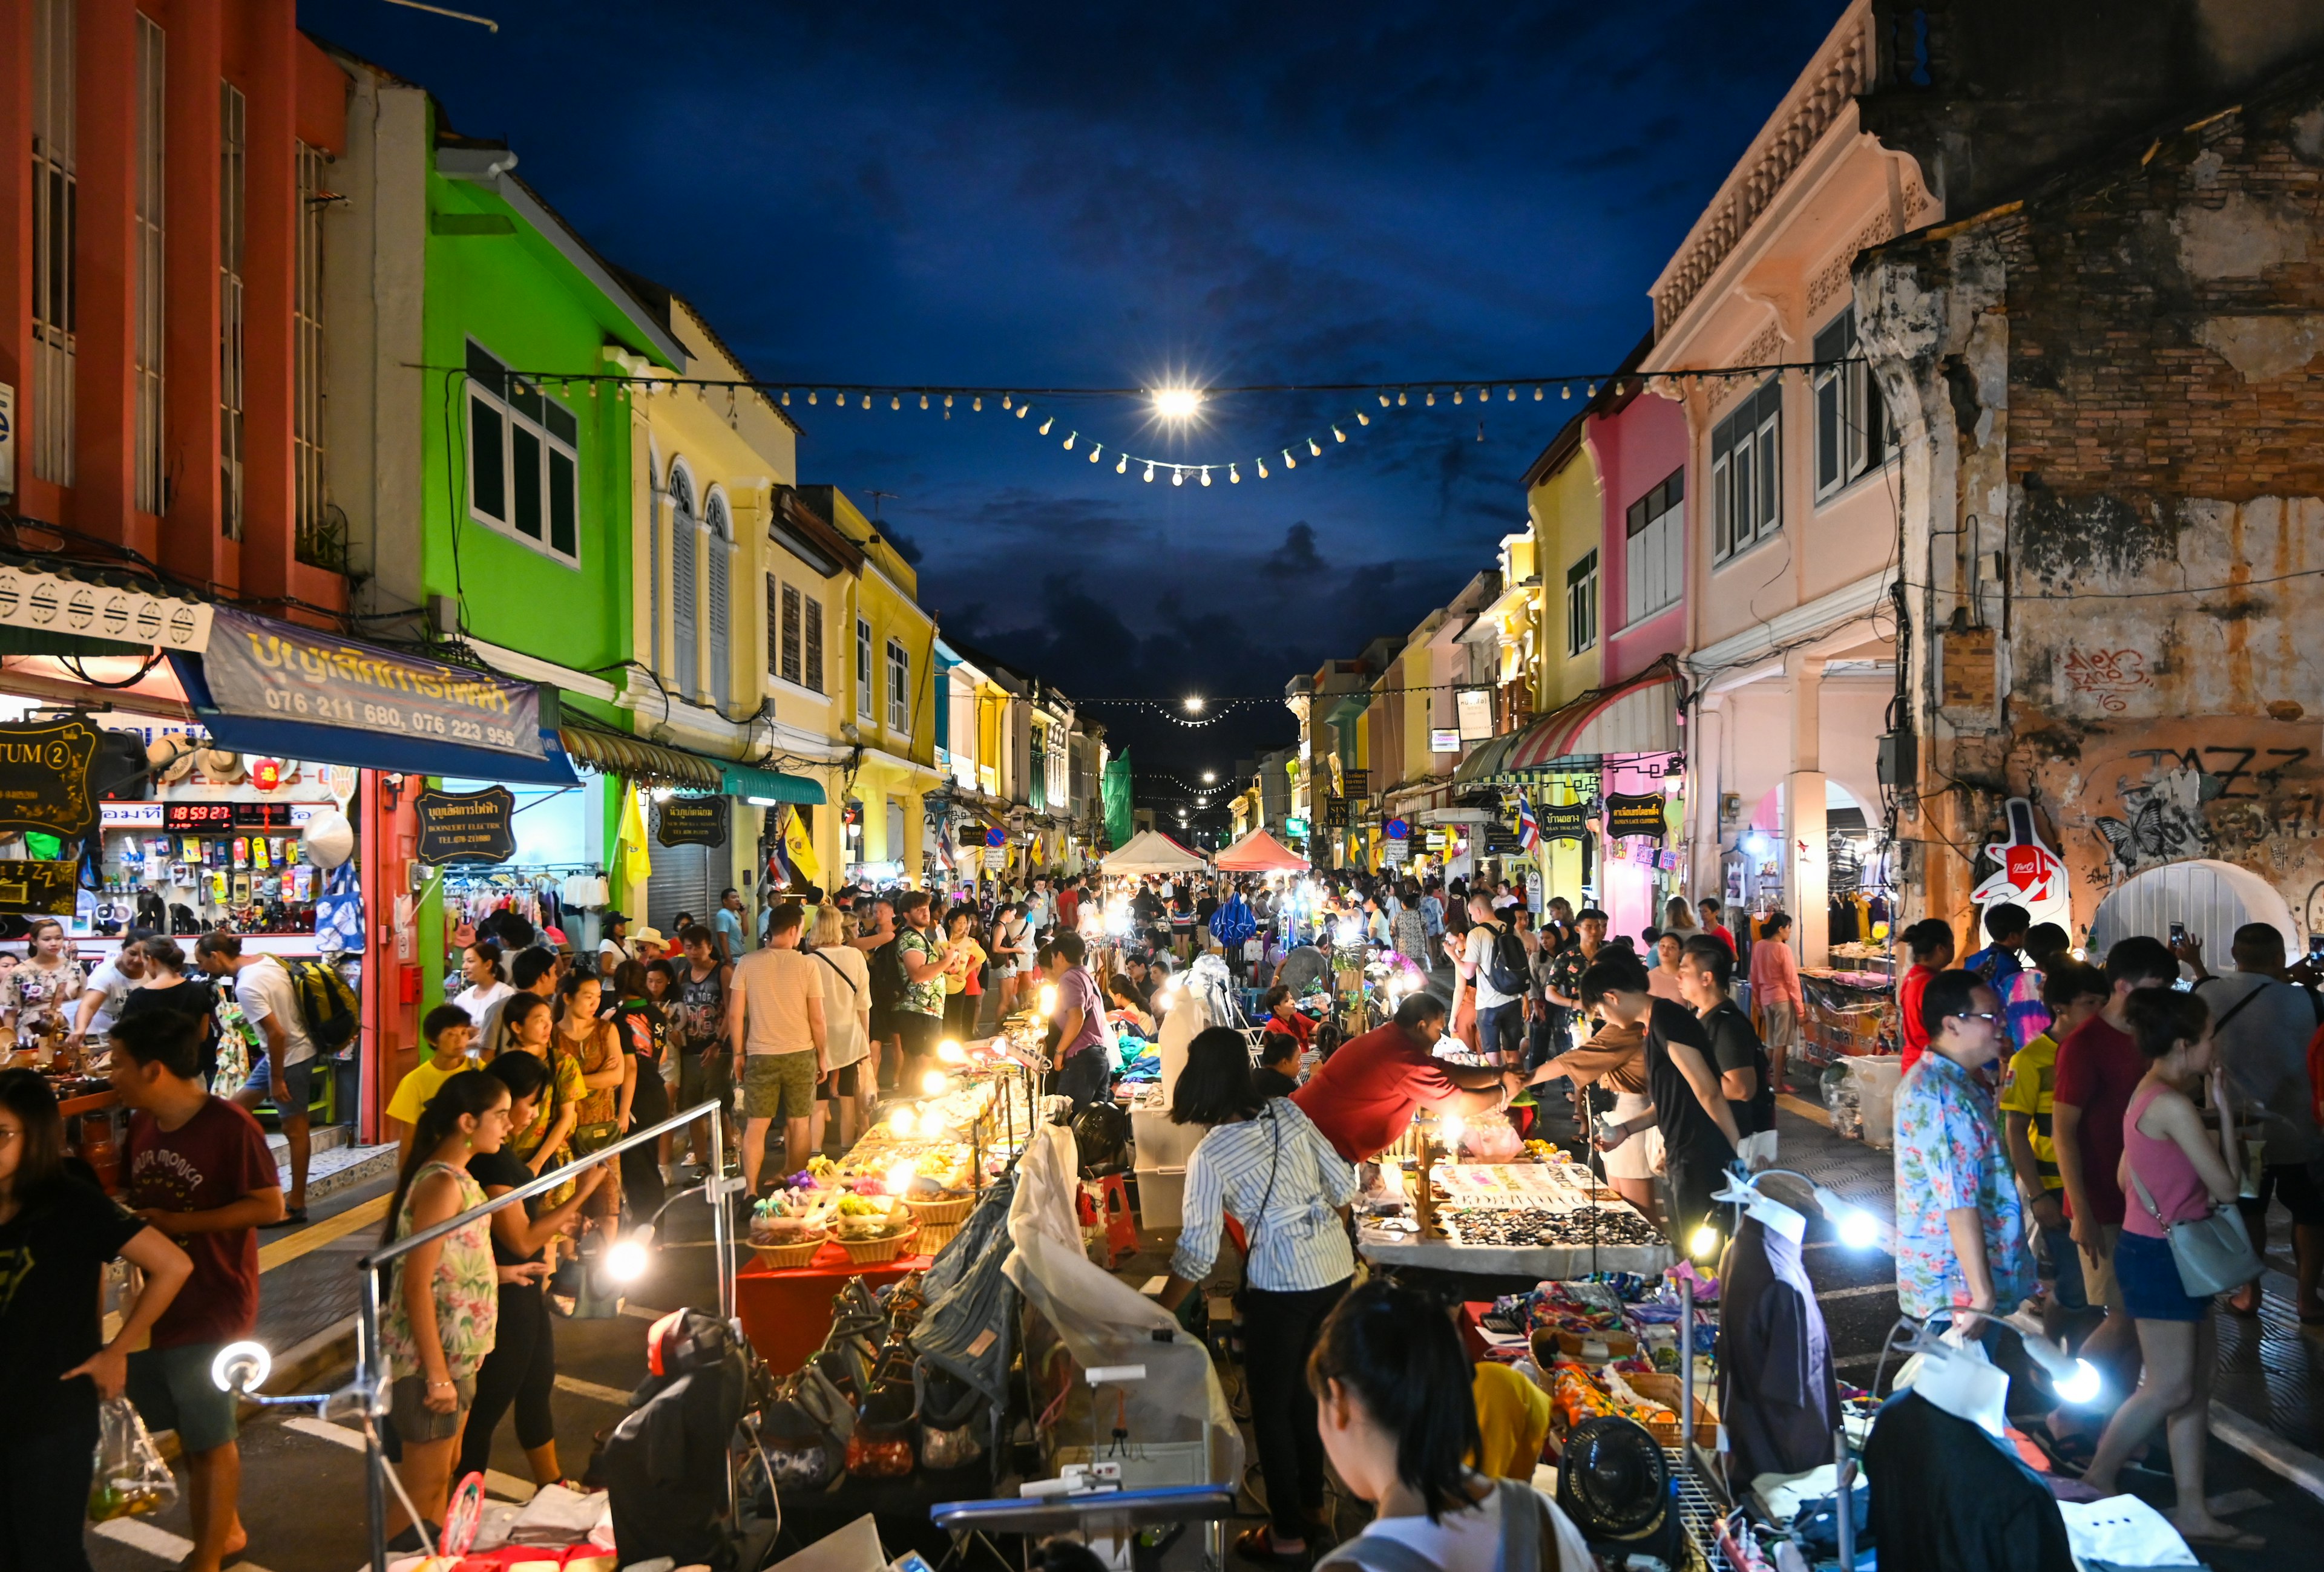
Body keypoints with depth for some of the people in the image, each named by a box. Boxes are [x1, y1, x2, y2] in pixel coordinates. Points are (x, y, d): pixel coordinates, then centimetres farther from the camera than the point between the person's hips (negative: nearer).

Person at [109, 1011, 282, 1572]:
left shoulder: (229, 1126, -19)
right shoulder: (142, 1124, 3)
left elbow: (269, 1207, -20)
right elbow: (135, 1198, 17)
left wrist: (174, 1223, -20)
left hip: (213, 1309, -7)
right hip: (154, 1303, 7)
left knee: (211, 1440, 6)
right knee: (188, 1432, 19)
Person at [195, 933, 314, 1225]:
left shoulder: (246, 987, -24)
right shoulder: (266, 961, 2)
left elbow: (277, 1033, -26)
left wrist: (277, 1079, -17)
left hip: (289, 1056, -10)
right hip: (297, 1045, 10)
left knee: (293, 1129, 1)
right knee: (238, 1106, 19)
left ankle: (297, 1206, 11)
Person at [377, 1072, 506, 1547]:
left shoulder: (457, 1176, 7)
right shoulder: (442, 1184, -22)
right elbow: (417, 1285, -23)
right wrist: (437, 1374, -22)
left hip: (457, 1352, 9)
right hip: (433, 1354, -9)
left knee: (445, 1472, 21)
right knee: (423, 1481, 5)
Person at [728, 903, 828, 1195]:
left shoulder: (747, 963, -3)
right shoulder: (807, 965, -7)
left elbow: (735, 1014, -2)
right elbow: (816, 1019, -5)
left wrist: (739, 1054, 9)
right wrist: (822, 1056, 8)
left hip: (760, 1056, 1)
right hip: (800, 1054, -1)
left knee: (755, 1126, 6)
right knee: (798, 1125, 9)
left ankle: (750, 1192, 4)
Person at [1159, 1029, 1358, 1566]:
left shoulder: (1209, 1155, -15)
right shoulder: (1287, 1110, -2)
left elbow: (1197, 1254, -11)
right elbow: (1344, 1186, 3)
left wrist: (1156, 1314, 0)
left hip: (1282, 1284, -6)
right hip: (1337, 1268, 7)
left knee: (1270, 1405, 11)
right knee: (1298, 1386, 24)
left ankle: (1287, 1535, 22)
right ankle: (1311, 1504, 37)